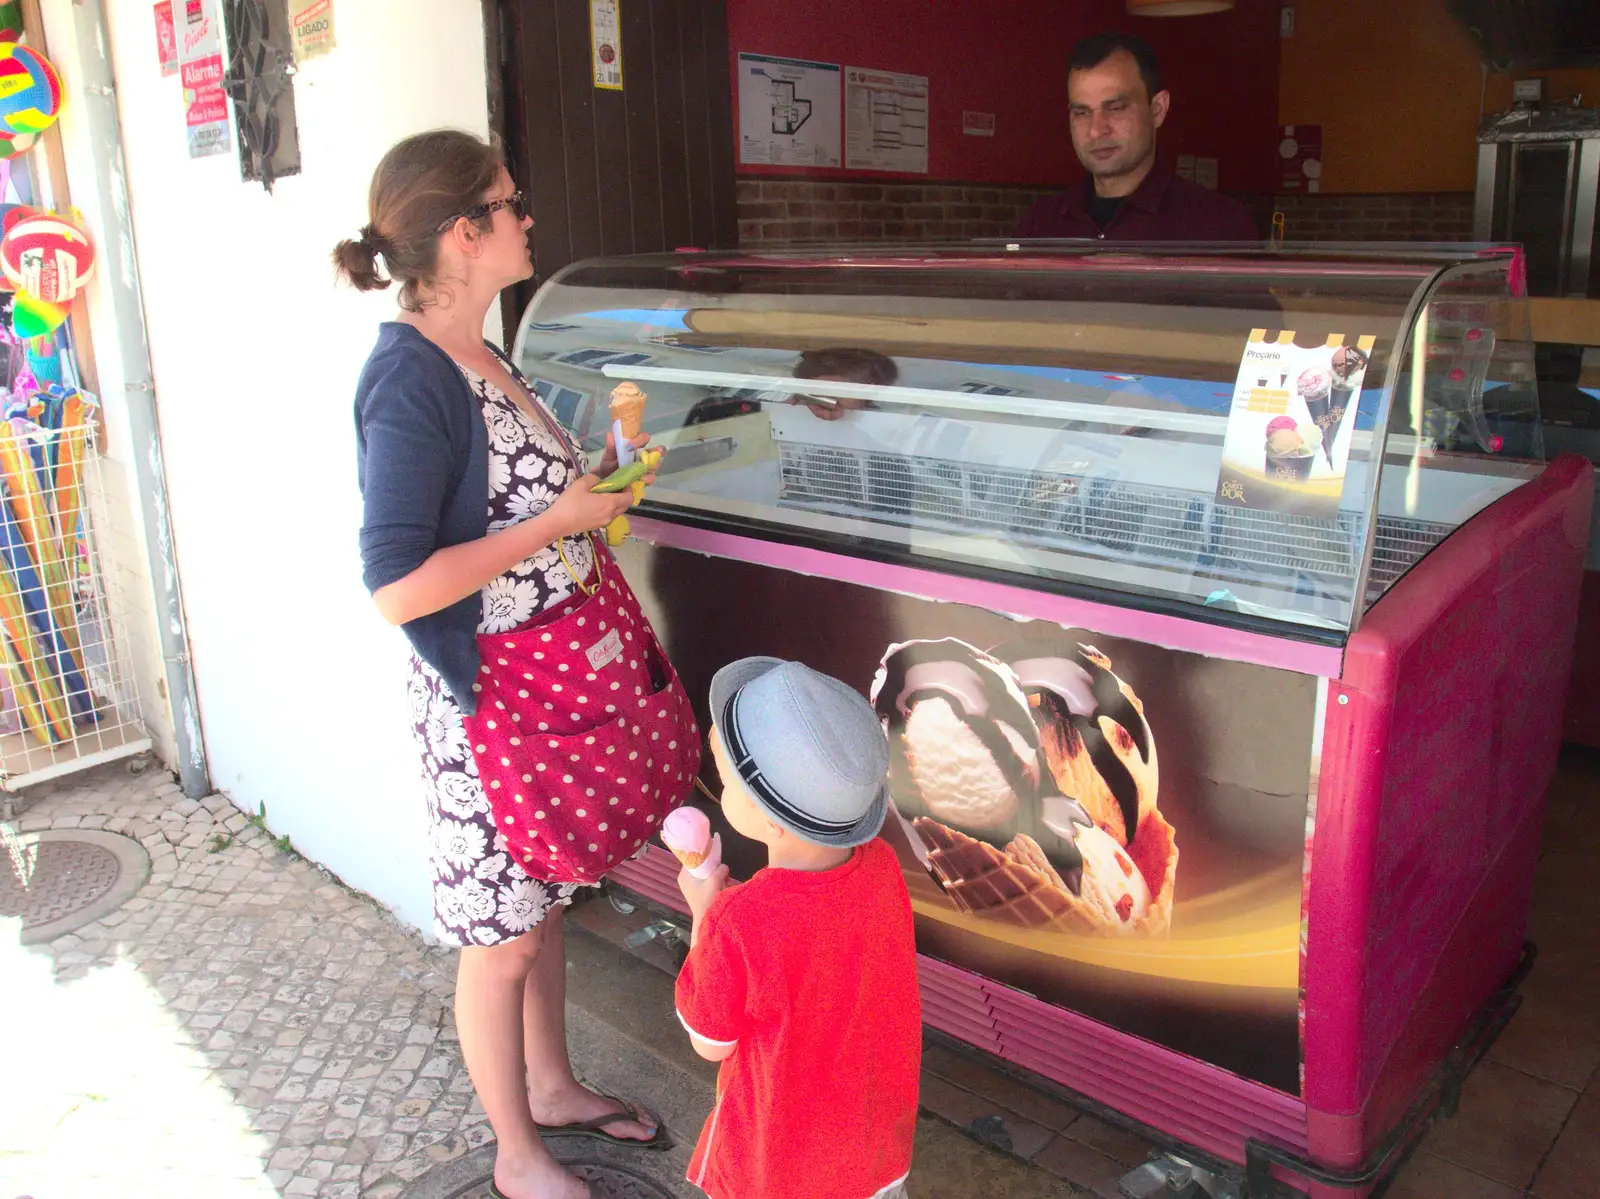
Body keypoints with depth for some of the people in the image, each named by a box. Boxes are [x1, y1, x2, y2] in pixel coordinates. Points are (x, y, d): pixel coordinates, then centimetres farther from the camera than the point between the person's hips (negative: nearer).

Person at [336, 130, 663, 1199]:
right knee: (501, 933, 9)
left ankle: (553, 1088, 44)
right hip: (483, 695, -9)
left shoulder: (477, 357, 7)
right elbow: (397, 585, -27)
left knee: (545, 901, 22)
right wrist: (562, 520, -22)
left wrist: (594, 476, 4)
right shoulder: (410, 379, -22)